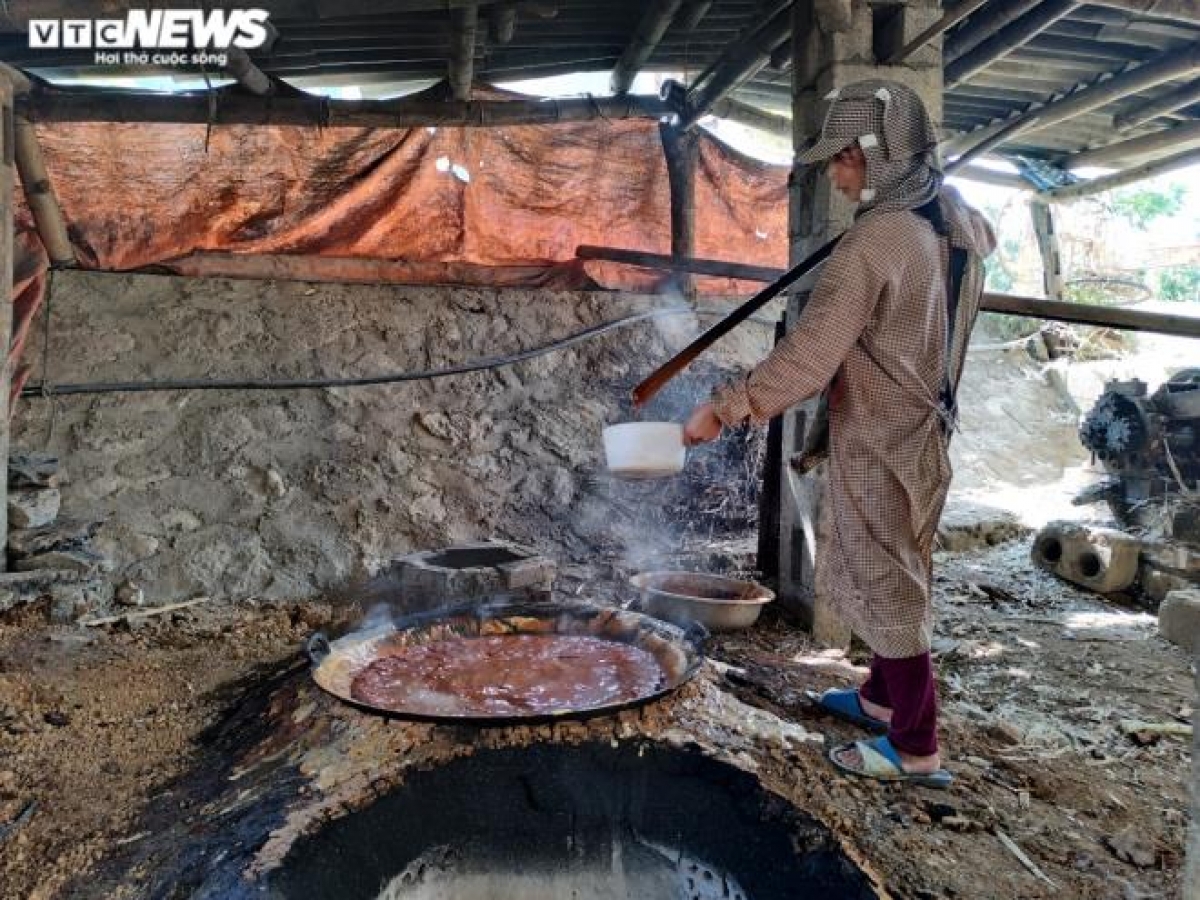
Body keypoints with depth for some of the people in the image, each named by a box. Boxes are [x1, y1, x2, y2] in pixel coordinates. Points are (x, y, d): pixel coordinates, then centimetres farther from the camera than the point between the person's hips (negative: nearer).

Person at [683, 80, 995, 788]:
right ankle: (882, 698, 40)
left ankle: (917, 750, 18)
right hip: (923, 430, 9)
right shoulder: (958, 220, 4)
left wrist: (725, 410, -26)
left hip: (880, 445, -9)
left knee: (888, 587, 3)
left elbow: (809, 353, -30)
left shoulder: (876, 241, -24)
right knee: (894, 578, 21)